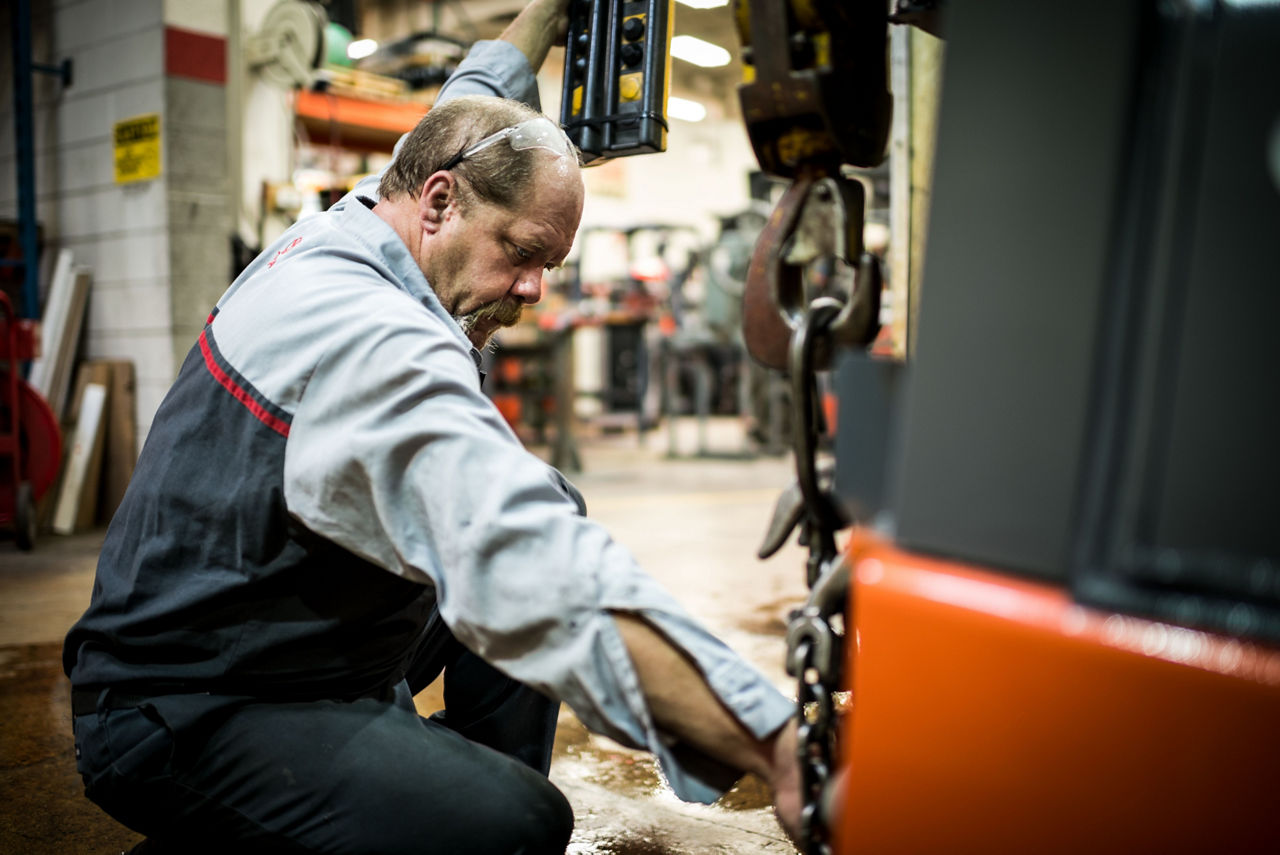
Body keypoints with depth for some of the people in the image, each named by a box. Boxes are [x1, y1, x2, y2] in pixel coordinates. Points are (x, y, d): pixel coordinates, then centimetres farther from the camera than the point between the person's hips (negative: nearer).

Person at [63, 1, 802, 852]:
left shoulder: (334, 235, 3)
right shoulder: (379, 348, -30)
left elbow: (470, 114, 23)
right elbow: (547, 583, -42)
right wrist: (774, 745, -44)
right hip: (184, 718, -10)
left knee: (544, 510, 13)